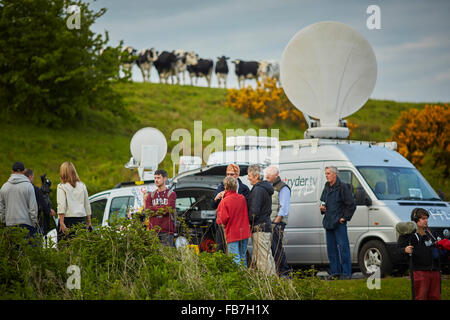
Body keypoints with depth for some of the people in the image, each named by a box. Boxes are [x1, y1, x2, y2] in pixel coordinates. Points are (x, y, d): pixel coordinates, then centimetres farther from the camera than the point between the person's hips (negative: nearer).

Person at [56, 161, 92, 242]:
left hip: (68, 219, -4)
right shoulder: (82, 186, 11)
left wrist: (62, 223, -14)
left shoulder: (62, 187, -3)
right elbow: (87, 205, 14)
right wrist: (89, 221, 21)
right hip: (81, 219, 4)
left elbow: (62, 206, -11)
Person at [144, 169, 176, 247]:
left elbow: (167, 208, -10)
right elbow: (147, 211, 2)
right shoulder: (151, 195, 17)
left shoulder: (171, 194, 5)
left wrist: (152, 208, 0)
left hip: (166, 231, -3)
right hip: (153, 229, 3)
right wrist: (161, 209, -6)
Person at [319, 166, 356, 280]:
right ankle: (335, 272, 15)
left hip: (339, 223, -8)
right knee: (331, 248, 9)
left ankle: (346, 273, -9)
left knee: (343, 247, -9)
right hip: (328, 223, 8)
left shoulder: (343, 187, -9)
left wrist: (345, 218, -10)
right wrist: (322, 207, 10)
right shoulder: (326, 188, 16)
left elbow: (351, 205, -9)